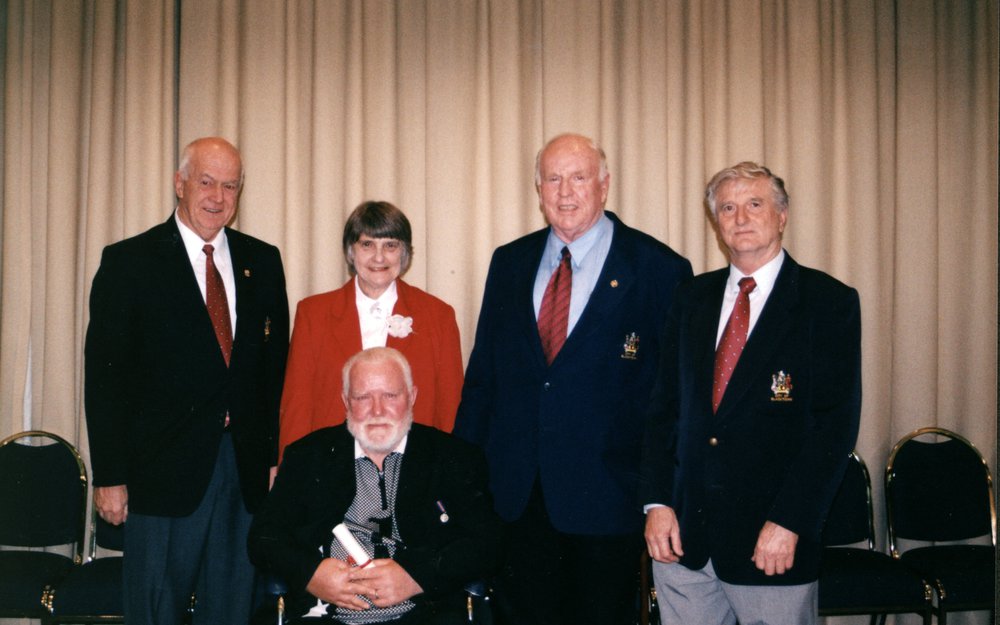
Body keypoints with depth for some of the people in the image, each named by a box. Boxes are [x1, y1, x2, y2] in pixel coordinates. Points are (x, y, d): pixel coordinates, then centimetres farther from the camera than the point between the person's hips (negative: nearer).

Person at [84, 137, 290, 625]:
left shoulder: (263, 261, 9)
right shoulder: (128, 262, -2)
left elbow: (276, 364, 10)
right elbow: (105, 376, -5)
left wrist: (276, 456, 3)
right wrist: (109, 476, -9)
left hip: (247, 470, 4)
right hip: (164, 471, -3)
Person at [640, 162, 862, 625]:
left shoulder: (830, 302, -2)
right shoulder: (693, 297, 11)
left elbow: (836, 422, -9)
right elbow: (664, 405, 10)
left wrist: (788, 523, -15)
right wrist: (657, 501, 0)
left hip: (774, 542, -3)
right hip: (682, 533, 4)